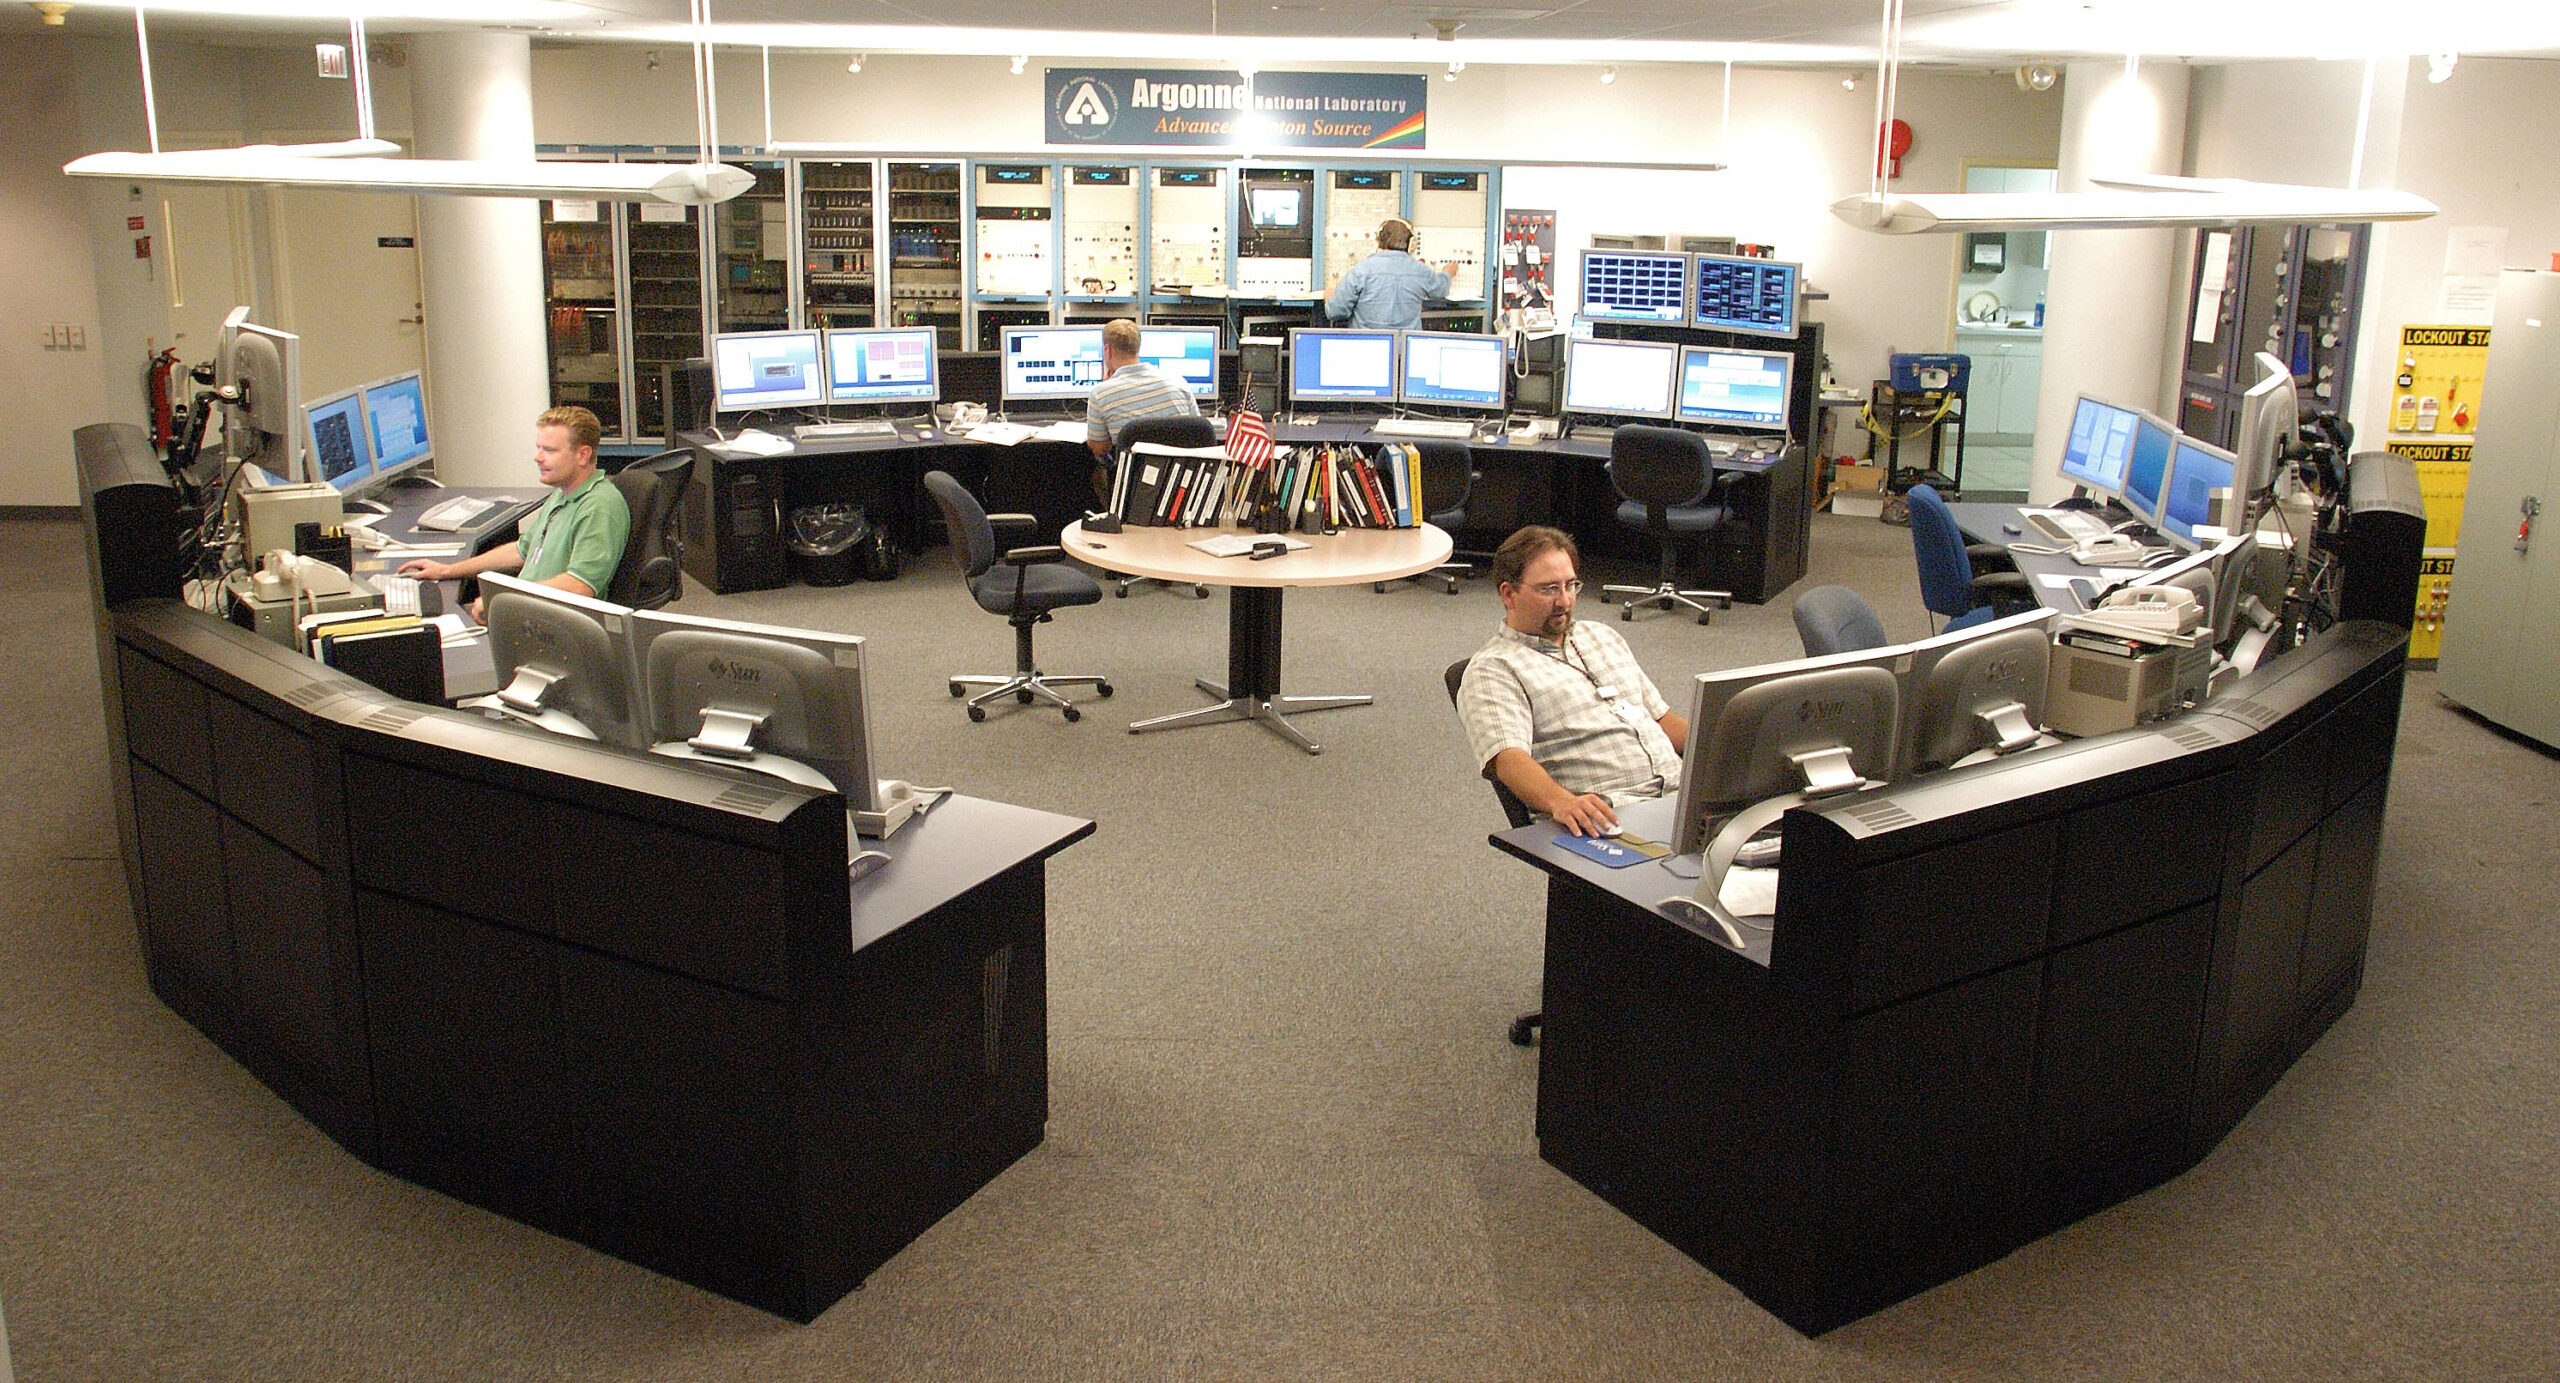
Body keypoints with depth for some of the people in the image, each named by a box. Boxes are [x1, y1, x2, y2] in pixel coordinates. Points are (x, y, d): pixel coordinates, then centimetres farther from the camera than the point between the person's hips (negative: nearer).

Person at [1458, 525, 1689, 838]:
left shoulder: (1602, 637, 27)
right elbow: (1508, 759, -16)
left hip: (1681, 792, 7)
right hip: (1608, 817, -7)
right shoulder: (1491, 670, 1)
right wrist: (1562, 802, -37)